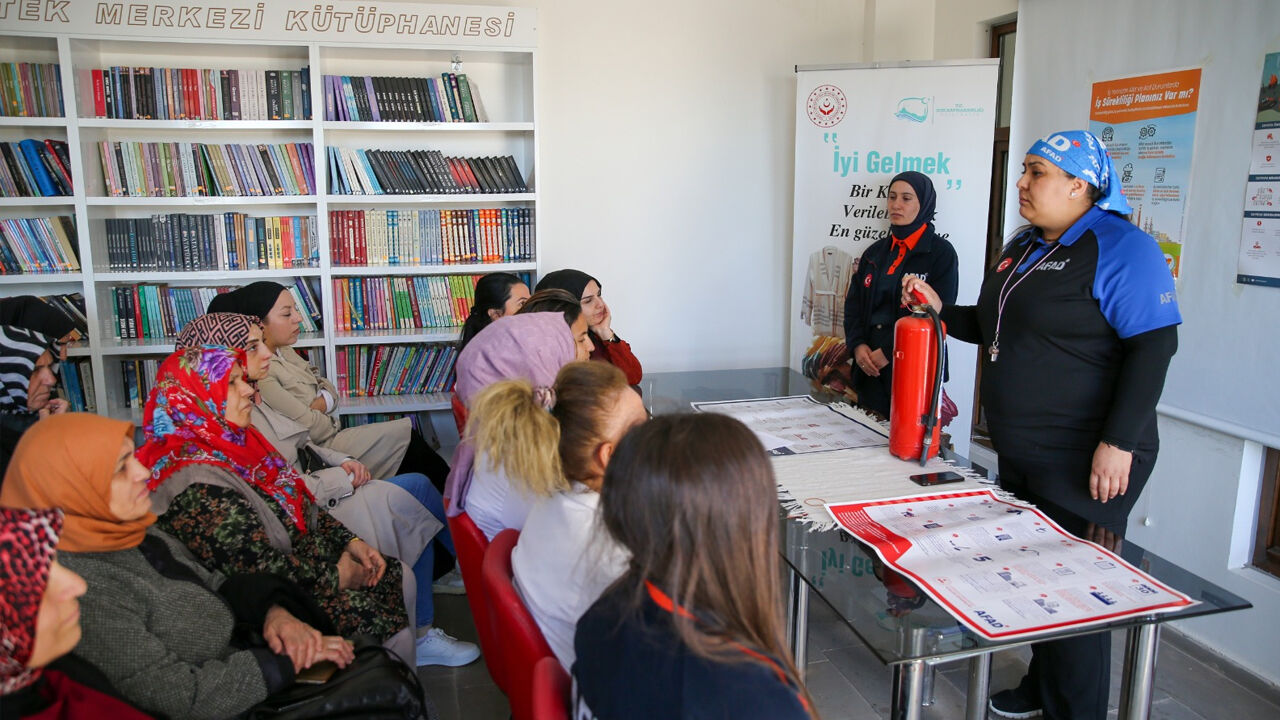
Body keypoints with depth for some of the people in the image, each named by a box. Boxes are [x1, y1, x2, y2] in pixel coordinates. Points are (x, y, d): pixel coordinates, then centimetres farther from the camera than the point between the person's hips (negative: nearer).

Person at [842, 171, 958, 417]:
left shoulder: (941, 253, -2)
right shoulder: (876, 251, 15)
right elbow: (853, 303, 11)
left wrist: (889, 351, -16)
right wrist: (858, 345, -7)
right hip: (869, 371, 5)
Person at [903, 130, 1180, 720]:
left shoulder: (1121, 248, -13)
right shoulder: (1023, 247, 14)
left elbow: (1154, 344, -19)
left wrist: (1118, 443, -23)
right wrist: (940, 310, 6)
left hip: (1084, 462, -9)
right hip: (1019, 455, 9)